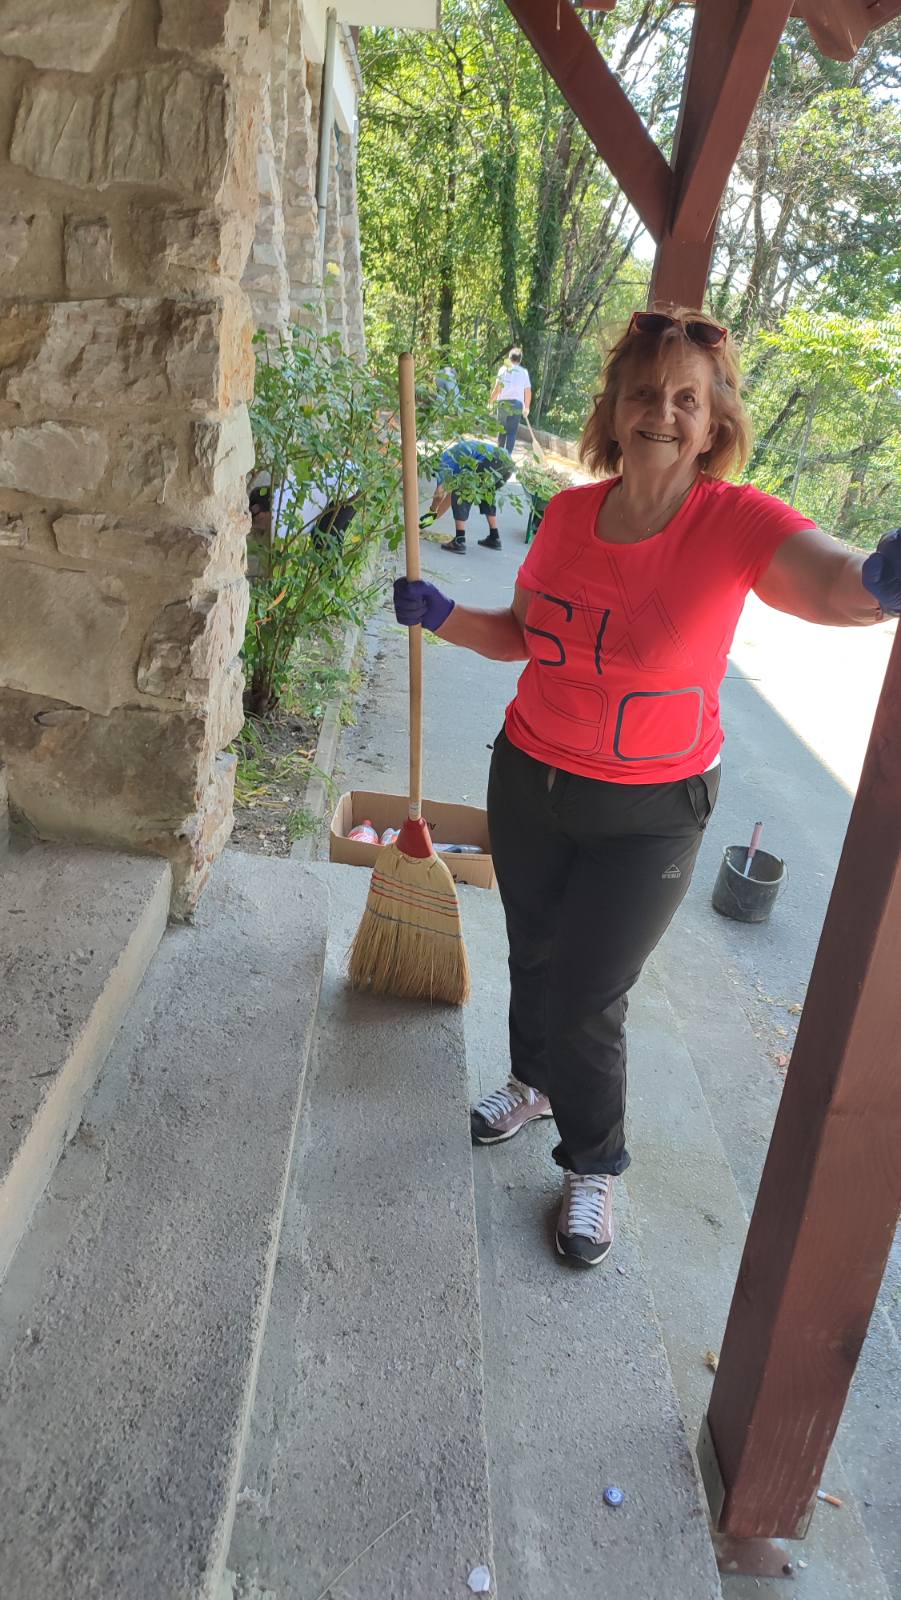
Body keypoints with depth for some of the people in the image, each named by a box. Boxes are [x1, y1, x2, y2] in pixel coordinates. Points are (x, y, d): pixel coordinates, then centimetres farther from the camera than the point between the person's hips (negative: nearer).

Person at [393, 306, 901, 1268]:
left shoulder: (736, 522, -19)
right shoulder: (570, 514, -5)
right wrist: (441, 617, -10)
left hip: (648, 816, -4)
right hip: (529, 780, 4)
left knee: (588, 998, 4)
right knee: (532, 953, 21)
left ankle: (592, 1168, 32)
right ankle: (533, 1082, 52)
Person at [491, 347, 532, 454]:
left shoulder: (504, 369, 1)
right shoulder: (524, 372, 6)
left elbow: (497, 388, -7)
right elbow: (528, 392, 5)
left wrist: (491, 401, 1)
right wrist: (526, 408, 15)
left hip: (503, 402, 0)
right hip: (517, 404, 0)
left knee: (502, 430, 14)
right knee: (512, 432, 0)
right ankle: (507, 455, -9)